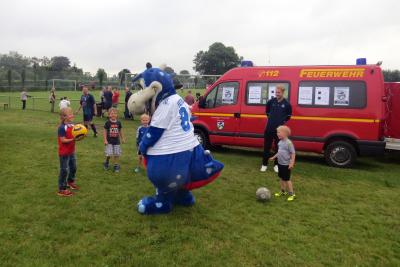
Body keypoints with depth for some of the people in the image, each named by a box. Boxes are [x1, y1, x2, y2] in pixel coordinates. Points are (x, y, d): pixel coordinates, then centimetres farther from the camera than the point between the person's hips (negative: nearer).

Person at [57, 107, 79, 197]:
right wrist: (73, 139, -30)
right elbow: (63, 140, -23)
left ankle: (70, 182, 47)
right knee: (64, 170, -1)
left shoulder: (72, 125, 2)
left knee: (73, 167, 23)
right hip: (64, 153, -8)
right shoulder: (62, 127, -21)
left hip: (71, 151, 9)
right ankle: (62, 189, 10)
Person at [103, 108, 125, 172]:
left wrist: (122, 138, 16)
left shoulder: (118, 123, 1)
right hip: (109, 141, -2)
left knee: (116, 154, 4)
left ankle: (116, 165, 19)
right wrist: (105, 140, -9)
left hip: (117, 141, 3)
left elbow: (120, 131, 12)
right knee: (109, 154, -7)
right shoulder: (107, 123, -7)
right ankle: (106, 162, 22)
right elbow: (105, 132, -4)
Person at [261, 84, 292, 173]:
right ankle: (264, 164, 18)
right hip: (269, 128, 2)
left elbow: (289, 115, 11)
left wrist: (283, 121, 5)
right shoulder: (271, 101, 0)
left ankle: (276, 164, 21)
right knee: (267, 147, 7)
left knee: (278, 148, 8)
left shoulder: (287, 104, -5)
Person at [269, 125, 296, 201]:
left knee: (287, 179, 0)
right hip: (280, 163, 8)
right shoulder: (280, 142, 4)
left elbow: (293, 153, -19)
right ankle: (283, 191, 33)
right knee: (281, 178, 18)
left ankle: (291, 193, 13)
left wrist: (292, 163, -24)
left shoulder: (288, 143, -20)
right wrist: (274, 157, 24)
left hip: (286, 164, -8)